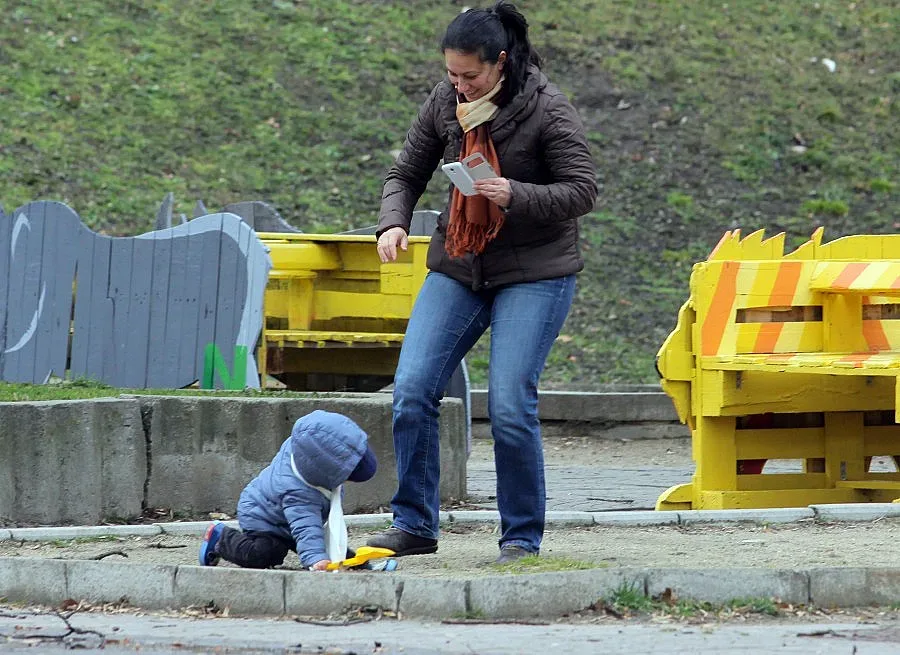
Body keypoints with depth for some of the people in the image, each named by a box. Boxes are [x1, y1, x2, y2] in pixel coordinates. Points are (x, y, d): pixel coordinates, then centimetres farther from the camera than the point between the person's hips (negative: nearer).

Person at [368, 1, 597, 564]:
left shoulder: (547, 110, -14)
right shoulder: (445, 104, 1)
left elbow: (583, 191, -14)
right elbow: (406, 174, 10)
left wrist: (515, 195, -29)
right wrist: (393, 223, -10)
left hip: (534, 272, -5)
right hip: (457, 266, 5)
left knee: (510, 406, -13)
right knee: (412, 390, -7)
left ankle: (523, 538, 2)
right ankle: (415, 524, 6)